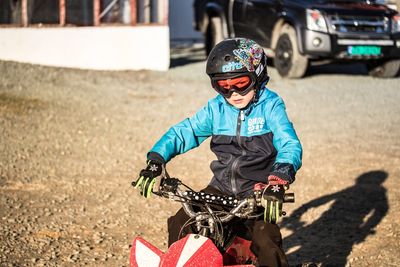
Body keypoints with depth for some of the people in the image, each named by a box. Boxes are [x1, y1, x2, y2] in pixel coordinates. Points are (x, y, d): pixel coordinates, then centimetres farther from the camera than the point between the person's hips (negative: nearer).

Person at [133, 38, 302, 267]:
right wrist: (156, 158, -15)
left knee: (266, 241, -24)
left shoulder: (270, 106, -9)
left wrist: (283, 171, -42)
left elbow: (290, 144, -21)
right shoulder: (216, 108, 3)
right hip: (222, 188, 4)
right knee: (179, 224, -5)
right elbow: (185, 131, 1)